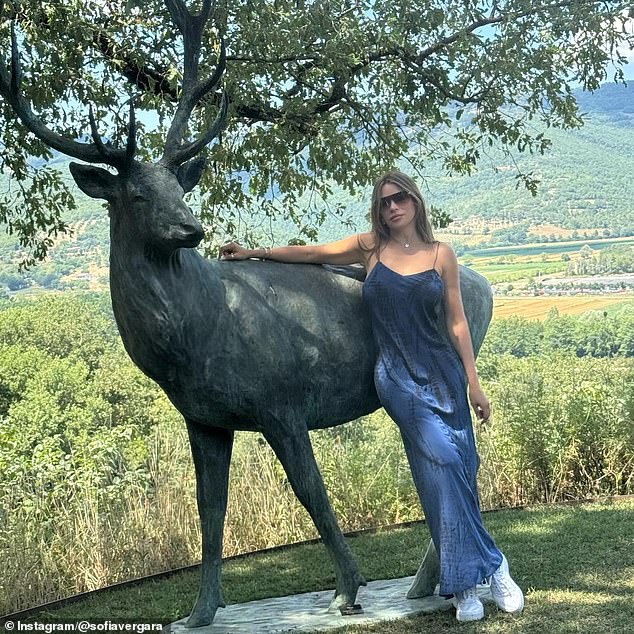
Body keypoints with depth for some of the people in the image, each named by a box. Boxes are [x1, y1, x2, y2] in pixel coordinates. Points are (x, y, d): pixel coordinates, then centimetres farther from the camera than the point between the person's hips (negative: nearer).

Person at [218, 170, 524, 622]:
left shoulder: (441, 254, 5)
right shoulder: (370, 247, 5)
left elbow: (457, 322, 6)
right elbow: (311, 253, 15)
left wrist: (474, 384, 3)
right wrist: (254, 254, 16)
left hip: (444, 372, 2)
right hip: (399, 378, -1)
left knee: (458, 473, 1)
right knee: (443, 465, -14)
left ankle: (464, 583, 12)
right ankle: (490, 565, -2)